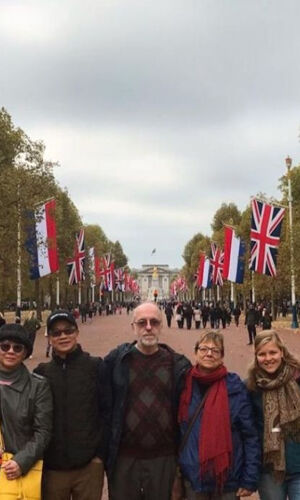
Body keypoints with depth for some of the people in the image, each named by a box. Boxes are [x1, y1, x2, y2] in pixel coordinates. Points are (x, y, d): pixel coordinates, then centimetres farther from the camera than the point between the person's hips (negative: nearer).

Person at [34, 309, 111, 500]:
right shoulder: (41, 373, 4)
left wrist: (101, 453, -4)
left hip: (89, 465, -1)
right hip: (52, 467, 2)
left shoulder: (95, 367, -2)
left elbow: (107, 411, -2)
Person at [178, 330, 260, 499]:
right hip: (193, 477, 2)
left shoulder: (234, 388, -9)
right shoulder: (186, 386, -1)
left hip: (228, 477, -2)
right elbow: (177, 430, 8)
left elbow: (251, 435, -6)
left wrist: (250, 479, -9)